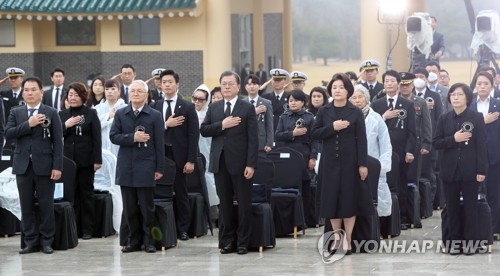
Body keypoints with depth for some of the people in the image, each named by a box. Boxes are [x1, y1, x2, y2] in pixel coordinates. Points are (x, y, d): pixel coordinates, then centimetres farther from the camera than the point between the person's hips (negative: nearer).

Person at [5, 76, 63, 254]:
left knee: (46, 204, 1)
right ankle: (30, 241, 11)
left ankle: (46, 241, 10)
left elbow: (57, 141, -2)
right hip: (23, 166, 3)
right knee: (26, 205, 5)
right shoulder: (16, 113, 11)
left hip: (44, 166, -2)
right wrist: (28, 124, -15)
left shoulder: (51, 113, 2)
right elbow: (8, 133, -5)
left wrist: (57, 166, -10)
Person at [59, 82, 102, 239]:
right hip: (68, 160, 3)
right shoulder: (62, 114, 9)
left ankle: (87, 229, 10)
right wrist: (65, 125, -13)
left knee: (86, 193, 6)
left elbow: (96, 138, -3)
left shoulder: (91, 114, -1)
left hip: (86, 160, -3)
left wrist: (97, 160, -9)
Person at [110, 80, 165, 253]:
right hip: (126, 168, 3)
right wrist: (132, 138, -15)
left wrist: (159, 168, -5)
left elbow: (159, 143, -1)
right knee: (129, 208, 6)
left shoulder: (155, 116, 1)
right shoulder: (120, 114, 8)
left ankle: (149, 241, 9)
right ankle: (134, 241, 14)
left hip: (146, 168, -3)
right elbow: (113, 136, -1)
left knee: (147, 208, 1)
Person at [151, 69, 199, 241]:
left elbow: (193, 135, -4)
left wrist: (191, 160, -10)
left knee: (181, 193, 4)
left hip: (179, 156, -2)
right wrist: (165, 125, -13)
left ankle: (183, 229, 13)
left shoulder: (187, 107, 0)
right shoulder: (155, 107, 8)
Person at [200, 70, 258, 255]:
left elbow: (253, 138, -6)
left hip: (240, 163, -3)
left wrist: (251, 164, -13)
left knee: (244, 204, 2)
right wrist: (222, 125, -13)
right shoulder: (213, 108, 12)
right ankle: (228, 241, 14)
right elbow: (203, 130, 3)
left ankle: (243, 242, 9)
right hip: (220, 163, 4)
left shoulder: (247, 108, -1)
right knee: (225, 203, 8)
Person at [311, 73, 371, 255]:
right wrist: (332, 127, -16)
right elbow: (314, 134, -1)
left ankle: (348, 240, 7)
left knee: (349, 199, 1)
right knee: (332, 199, 4)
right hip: (330, 162, 2)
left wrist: (362, 164, -11)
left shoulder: (356, 112, -1)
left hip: (349, 162, -2)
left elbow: (361, 140, -4)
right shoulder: (324, 112, 6)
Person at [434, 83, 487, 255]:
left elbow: (481, 145, -4)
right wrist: (453, 139, -15)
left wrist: (482, 170, -11)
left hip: (470, 170, -3)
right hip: (450, 170, 3)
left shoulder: (477, 117, -1)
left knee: (470, 206, 0)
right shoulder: (444, 118, 7)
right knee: (452, 207, 5)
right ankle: (455, 242, 12)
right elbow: (436, 143, 3)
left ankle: (470, 242, 6)